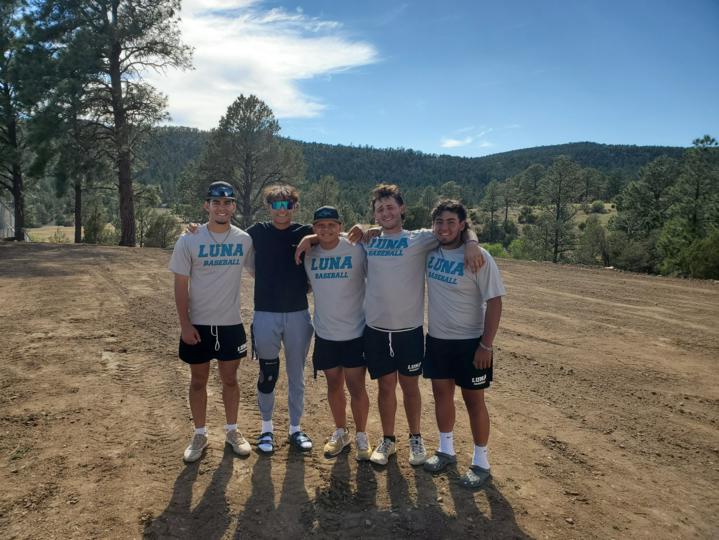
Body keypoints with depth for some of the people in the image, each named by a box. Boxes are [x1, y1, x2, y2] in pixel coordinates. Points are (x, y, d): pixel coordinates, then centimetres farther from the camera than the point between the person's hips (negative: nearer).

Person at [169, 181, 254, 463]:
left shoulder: (245, 239, -4)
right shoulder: (189, 240, -8)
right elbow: (181, 285, -6)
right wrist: (185, 324, -10)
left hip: (231, 323, 1)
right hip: (198, 324, -1)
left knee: (230, 379, 14)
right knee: (198, 381, 12)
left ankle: (232, 431, 32)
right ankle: (200, 435, 29)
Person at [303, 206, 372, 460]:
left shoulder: (356, 250, -12)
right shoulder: (308, 255, -1)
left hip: (355, 332, -3)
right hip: (325, 333, 3)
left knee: (356, 386, 5)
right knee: (334, 385, 16)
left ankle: (361, 436, 25)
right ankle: (340, 432, 35)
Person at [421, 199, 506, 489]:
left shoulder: (478, 257, -17)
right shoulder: (430, 250, -3)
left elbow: (494, 302, -15)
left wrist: (486, 345, -17)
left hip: (470, 342, -5)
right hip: (436, 338, 5)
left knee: (473, 400, 7)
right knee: (441, 393, 17)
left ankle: (481, 462, 24)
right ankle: (446, 450, 37)